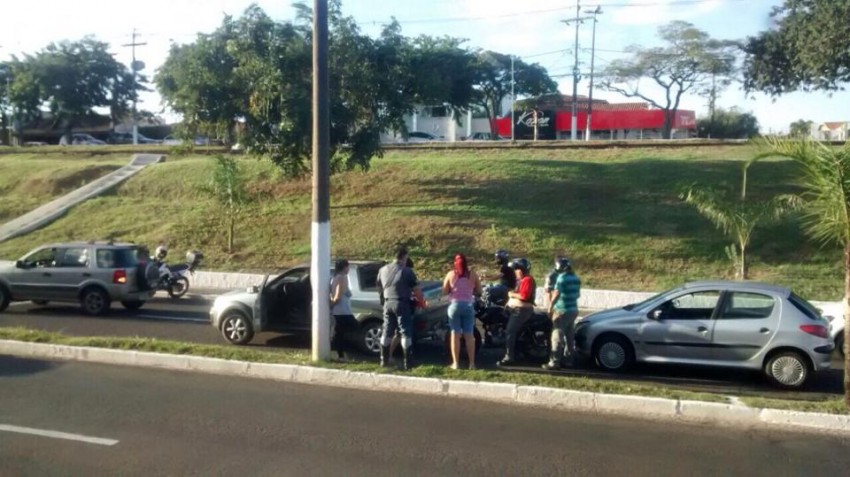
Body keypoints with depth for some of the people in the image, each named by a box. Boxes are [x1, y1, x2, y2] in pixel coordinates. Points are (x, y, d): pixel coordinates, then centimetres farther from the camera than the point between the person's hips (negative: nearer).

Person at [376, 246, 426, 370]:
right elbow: (416, 290, -7)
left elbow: (379, 288, 20)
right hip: (402, 304, -5)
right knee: (406, 333, -1)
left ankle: (384, 360, 20)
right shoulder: (407, 271, -8)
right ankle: (407, 362, -2)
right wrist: (422, 303, 9)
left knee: (387, 331, 14)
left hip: (388, 303, 5)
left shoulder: (383, 270, 9)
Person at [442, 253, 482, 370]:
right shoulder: (472, 274, -1)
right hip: (468, 306, 1)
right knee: (469, 335, 6)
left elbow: (444, 292, 0)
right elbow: (479, 291, 4)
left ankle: (455, 363, 4)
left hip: (454, 305, -1)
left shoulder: (451, 274, -2)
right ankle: (472, 363, 7)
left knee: (455, 334, 4)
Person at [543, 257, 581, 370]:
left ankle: (554, 362, -9)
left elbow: (556, 294, -24)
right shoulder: (576, 278, 10)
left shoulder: (562, 277, -15)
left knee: (557, 337, -7)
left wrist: (550, 307, -19)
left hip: (562, 310, -8)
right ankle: (569, 359, 21)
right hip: (573, 310, 8)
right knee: (570, 337, 14)